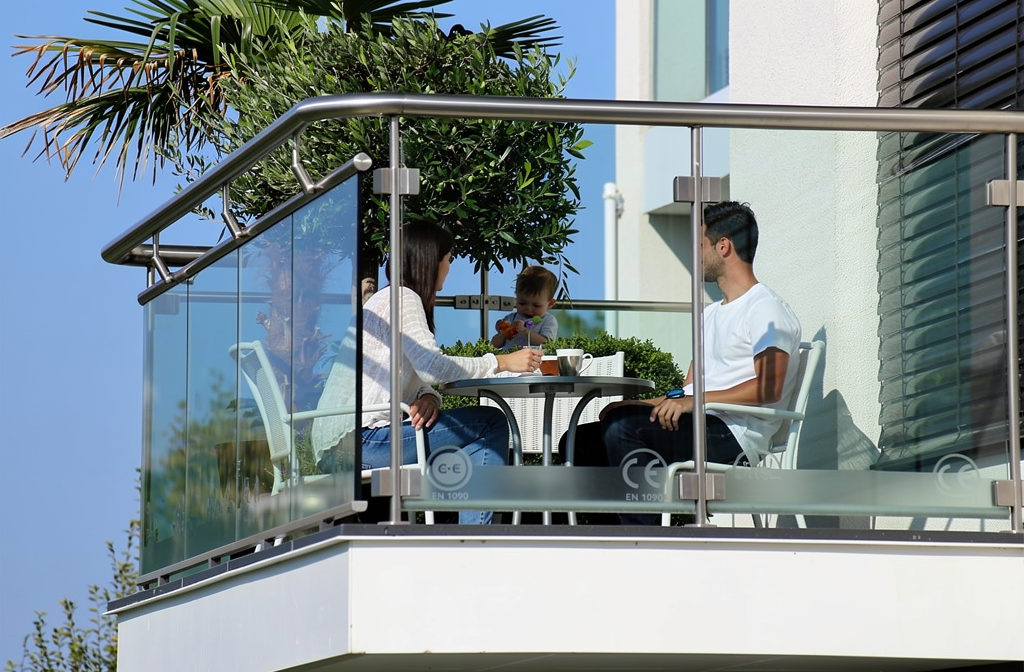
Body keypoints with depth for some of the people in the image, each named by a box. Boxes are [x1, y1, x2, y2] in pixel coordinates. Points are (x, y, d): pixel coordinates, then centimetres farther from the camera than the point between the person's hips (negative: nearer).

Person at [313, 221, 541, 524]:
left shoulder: (387, 300, 24)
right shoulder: (400, 298, -8)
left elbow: (424, 373, 19)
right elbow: (433, 367, -21)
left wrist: (428, 397, -4)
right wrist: (502, 362, -14)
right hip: (358, 444, -11)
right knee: (491, 424, -9)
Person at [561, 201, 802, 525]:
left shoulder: (767, 309, -3)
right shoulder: (711, 315, 28)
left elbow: (768, 388, -18)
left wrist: (694, 401, -24)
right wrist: (638, 406, 5)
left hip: (730, 435, -10)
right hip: (695, 427, 10)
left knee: (622, 427, -29)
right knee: (580, 442, 0)